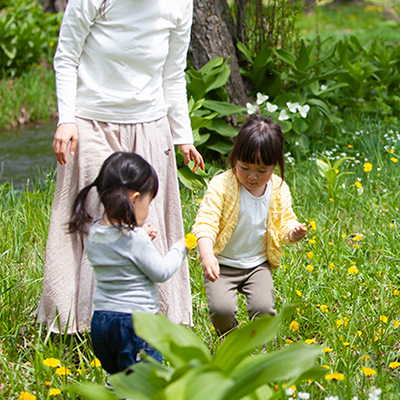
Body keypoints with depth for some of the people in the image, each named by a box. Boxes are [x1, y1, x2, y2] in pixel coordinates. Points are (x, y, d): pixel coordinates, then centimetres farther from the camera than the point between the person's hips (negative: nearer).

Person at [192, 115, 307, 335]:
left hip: (258, 264, 2)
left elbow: (285, 221, 8)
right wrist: (207, 255, -41)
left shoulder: (279, 190, -4)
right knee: (222, 309, -22)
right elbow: (205, 222, -23)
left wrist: (293, 231, -18)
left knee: (263, 308, -19)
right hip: (222, 265, -2)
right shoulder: (222, 185, -17)